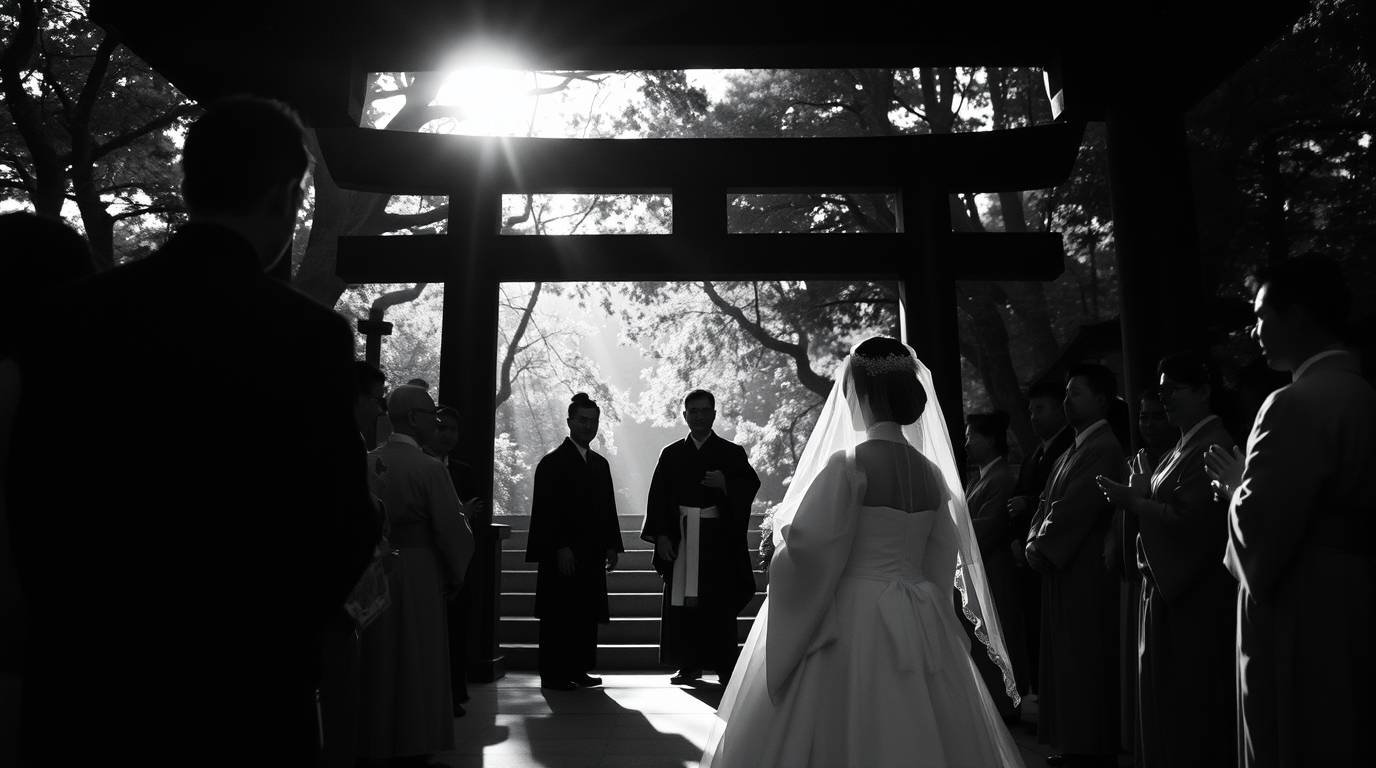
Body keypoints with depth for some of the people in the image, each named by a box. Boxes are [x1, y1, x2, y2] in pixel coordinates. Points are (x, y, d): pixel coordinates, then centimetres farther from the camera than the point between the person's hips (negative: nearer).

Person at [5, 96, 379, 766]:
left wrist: (72, 626, 15)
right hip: (239, 690, -3)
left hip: (83, 672, 4)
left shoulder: (78, 310, -3)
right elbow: (342, 528, -12)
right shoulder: (308, 334, -15)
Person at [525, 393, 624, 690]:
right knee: (559, 615, -2)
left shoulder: (600, 464, 17)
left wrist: (612, 545, 10)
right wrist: (560, 548, -17)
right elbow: (545, 510, -11)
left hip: (592, 555, 7)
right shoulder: (553, 462, -5)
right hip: (562, 555, -7)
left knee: (587, 615, 7)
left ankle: (579, 669, 16)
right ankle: (554, 674, 5)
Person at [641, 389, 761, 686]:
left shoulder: (732, 453, 7)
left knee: (721, 605, -1)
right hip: (681, 538, 2)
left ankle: (725, 667, 7)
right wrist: (661, 536, -3)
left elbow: (750, 486, 0)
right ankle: (689, 666, 11)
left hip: (719, 539, -2)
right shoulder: (671, 454, 11)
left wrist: (725, 484, -19)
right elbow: (658, 496, 7)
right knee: (682, 604, 2)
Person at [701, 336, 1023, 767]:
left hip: (855, 622, -6)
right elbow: (943, 561, 12)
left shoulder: (848, 466, -13)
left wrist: (781, 528, 4)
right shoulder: (931, 472, 5)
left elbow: (808, 550, -16)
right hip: (922, 624, 6)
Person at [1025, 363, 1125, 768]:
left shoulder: (1104, 448, -14)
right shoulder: (1072, 450, 14)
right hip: (1061, 568, 9)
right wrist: (1034, 541, 0)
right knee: (1065, 662, 14)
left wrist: (1043, 548, -14)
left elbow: (1075, 506, -20)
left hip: (1085, 572, -9)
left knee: (1083, 665, 0)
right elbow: (1048, 502, 14)